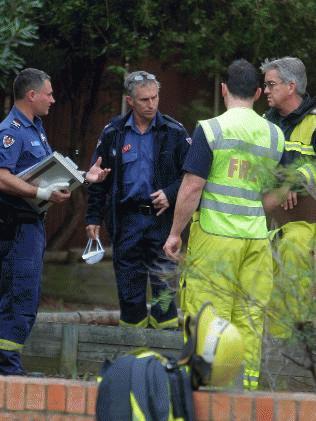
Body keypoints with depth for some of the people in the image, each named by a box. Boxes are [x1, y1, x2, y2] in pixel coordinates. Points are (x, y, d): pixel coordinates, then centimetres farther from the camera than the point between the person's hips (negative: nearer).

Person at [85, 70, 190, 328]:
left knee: (163, 275, -3)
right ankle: (132, 324, 14)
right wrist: (94, 217, 7)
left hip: (162, 216, -2)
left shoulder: (174, 132, 1)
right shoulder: (113, 134, 6)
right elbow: (98, 179, 11)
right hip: (127, 217, 2)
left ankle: (165, 324, 3)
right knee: (129, 278, 5)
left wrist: (170, 194, -12)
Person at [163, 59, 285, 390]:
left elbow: (192, 187, -10)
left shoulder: (210, 129, -7)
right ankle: (247, 388, 8)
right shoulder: (275, 135, 7)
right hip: (256, 237, 4)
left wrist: (175, 233, -3)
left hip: (214, 235, -4)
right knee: (250, 317, 8)